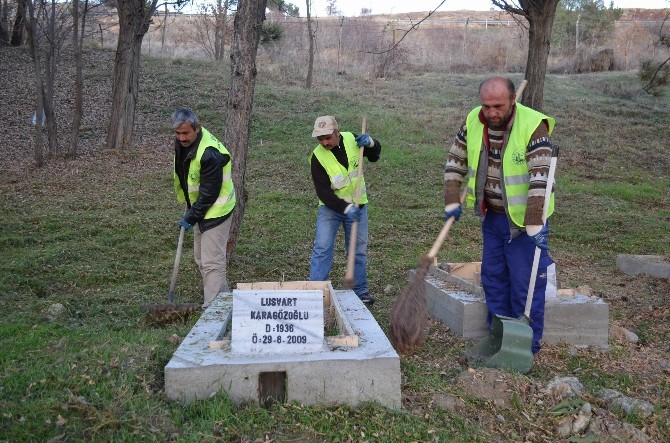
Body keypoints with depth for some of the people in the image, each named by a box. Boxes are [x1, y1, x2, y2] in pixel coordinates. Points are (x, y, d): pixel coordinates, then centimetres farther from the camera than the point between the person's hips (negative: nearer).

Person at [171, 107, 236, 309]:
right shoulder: (183, 142, -1)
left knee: (211, 261, -10)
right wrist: (189, 210, 17)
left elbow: (209, 193, -25)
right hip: (199, 207, 10)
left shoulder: (210, 154, -30)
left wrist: (191, 217, -17)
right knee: (201, 258, 18)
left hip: (216, 211, -10)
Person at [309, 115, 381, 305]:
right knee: (322, 248, -11)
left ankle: (360, 290, 22)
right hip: (330, 207, -3)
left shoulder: (351, 139, -9)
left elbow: (375, 155, 8)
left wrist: (370, 142, -15)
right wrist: (345, 208, -32)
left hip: (358, 206, 3)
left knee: (359, 250, 10)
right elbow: (323, 192, -22)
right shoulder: (317, 157, -19)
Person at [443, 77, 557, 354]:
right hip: (491, 217, 6)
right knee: (493, 278, 15)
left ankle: (528, 344, 15)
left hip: (524, 220, -6)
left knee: (526, 284, 0)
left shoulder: (533, 126, -22)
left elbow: (540, 179, -27)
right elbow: (455, 163, 6)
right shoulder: (472, 122, -5)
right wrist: (452, 202, -2)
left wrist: (535, 225, -31)